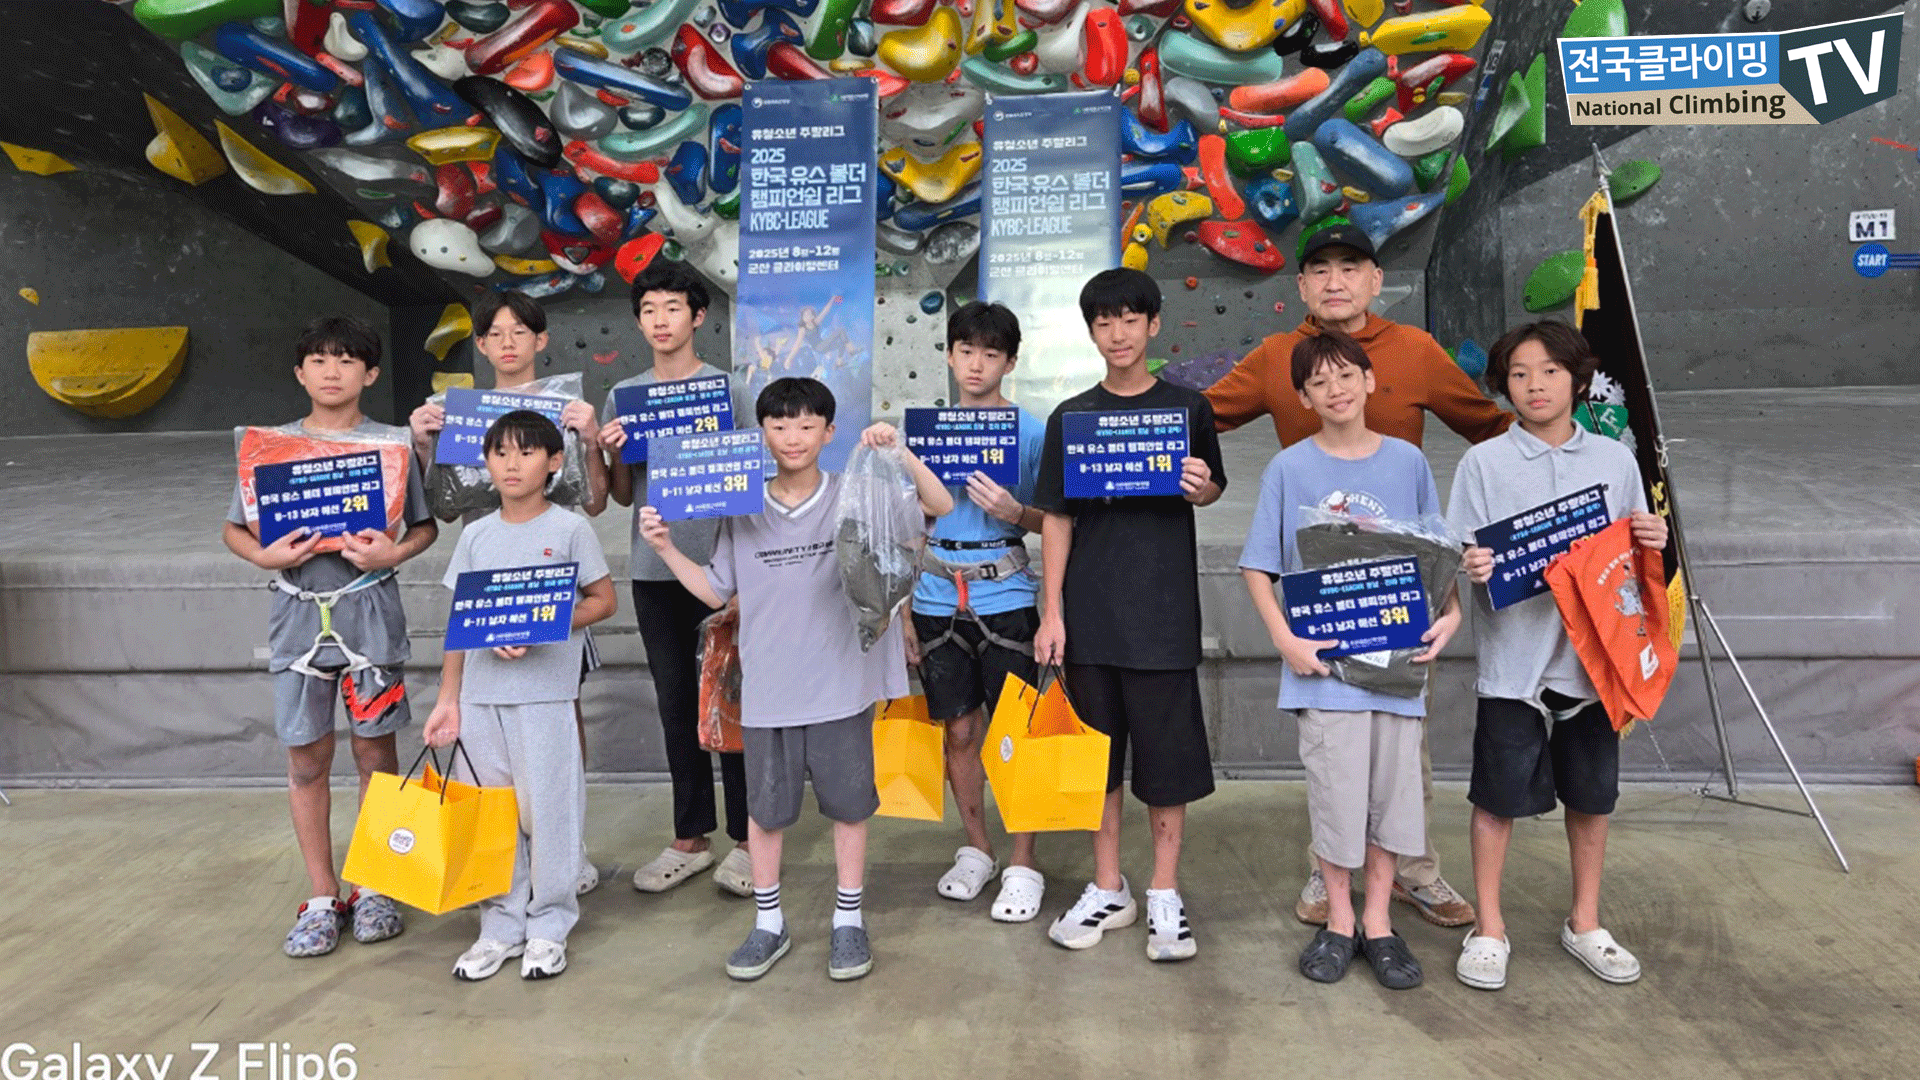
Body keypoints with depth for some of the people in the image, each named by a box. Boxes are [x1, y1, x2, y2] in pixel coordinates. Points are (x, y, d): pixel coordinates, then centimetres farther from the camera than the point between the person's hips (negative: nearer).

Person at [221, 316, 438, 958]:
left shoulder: (392, 443, 3)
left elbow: (425, 525, 6)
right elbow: (234, 528, 11)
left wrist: (393, 552, -15)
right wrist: (264, 555, -10)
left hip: (370, 611, -1)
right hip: (299, 611, 2)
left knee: (374, 749, 5)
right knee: (306, 757, 6)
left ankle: (373, 888, 20)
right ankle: (322, 898, 19)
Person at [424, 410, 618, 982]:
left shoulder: (570, 529, -2)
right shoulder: (475, 535, 10)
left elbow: (603, 600, -1)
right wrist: (447, 699, 8)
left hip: (545, 693, -4)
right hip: (480, 695, 4)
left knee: (546, 809, 2)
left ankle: (548, 926, 17)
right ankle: (500, 926, 24)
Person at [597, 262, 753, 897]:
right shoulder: (624, 395, 10)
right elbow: (623, 496, 12)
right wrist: (608, 454, -6)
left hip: (717, 563, -4)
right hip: (653, 568, 4)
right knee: (676, 705, 11)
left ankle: (746, 839, 11)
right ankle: (690, 838, 22)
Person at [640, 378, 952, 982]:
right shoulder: (743, 513, 4)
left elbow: (941, 507, -9)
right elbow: (715, 591, 10)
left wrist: (897, 452, -20)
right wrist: (665, 548, 0)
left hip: (841, 684, -2)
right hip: (768, 689, 2)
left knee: (848, 803, 10)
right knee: (765, 808, 12)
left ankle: (848, 920, 27)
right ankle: (768, 925, 28)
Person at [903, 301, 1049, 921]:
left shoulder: (1031, 432, 0)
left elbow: (1053, 522, 4)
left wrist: (1015, 511, -18)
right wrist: (904, 612, 10)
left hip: (1004, 598, -3)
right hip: (938, 599, 3)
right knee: (959, 729, 10)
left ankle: (1023, 866, 14)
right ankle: (975, 848, 28)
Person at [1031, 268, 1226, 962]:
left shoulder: (1186, 408, 4)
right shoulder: (1071, 417, 6)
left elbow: (1211, 490, 14)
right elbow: (1057, 518, 5)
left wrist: (1200, 487, -11)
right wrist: (1051, 611, -1)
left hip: (1164, 610, -1)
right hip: (1090, 612, 2)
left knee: (1167, 754, 2)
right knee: (1096, 752, 9)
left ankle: (1165, 897, 17)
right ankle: (1108, 890, 23)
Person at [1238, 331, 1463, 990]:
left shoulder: (1407, 461, 5)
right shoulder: (1289, 468, -1)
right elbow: (1257, 568, 0)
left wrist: (1451, 614, -5)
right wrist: (1285, 640, -12)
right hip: (1323, 659, -2)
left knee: (1391, 792, 8)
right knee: (1334, 793, 3)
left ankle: (1378, 923, 25)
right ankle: (1339, 922, 22)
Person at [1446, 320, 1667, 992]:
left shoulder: (1615, 461, 7)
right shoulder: (1483, 463, -2)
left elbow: (1630, 556, 13)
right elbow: (1459, 555, -4)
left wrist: (1651, 542, -8)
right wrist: (1470, 566, -25)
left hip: (1593, 657, 3)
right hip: (1514, 658, -3)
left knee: (1591, 797, 13)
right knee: (1499, 797, 4)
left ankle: (1584, 923, 31)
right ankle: (1489, 929, 19)